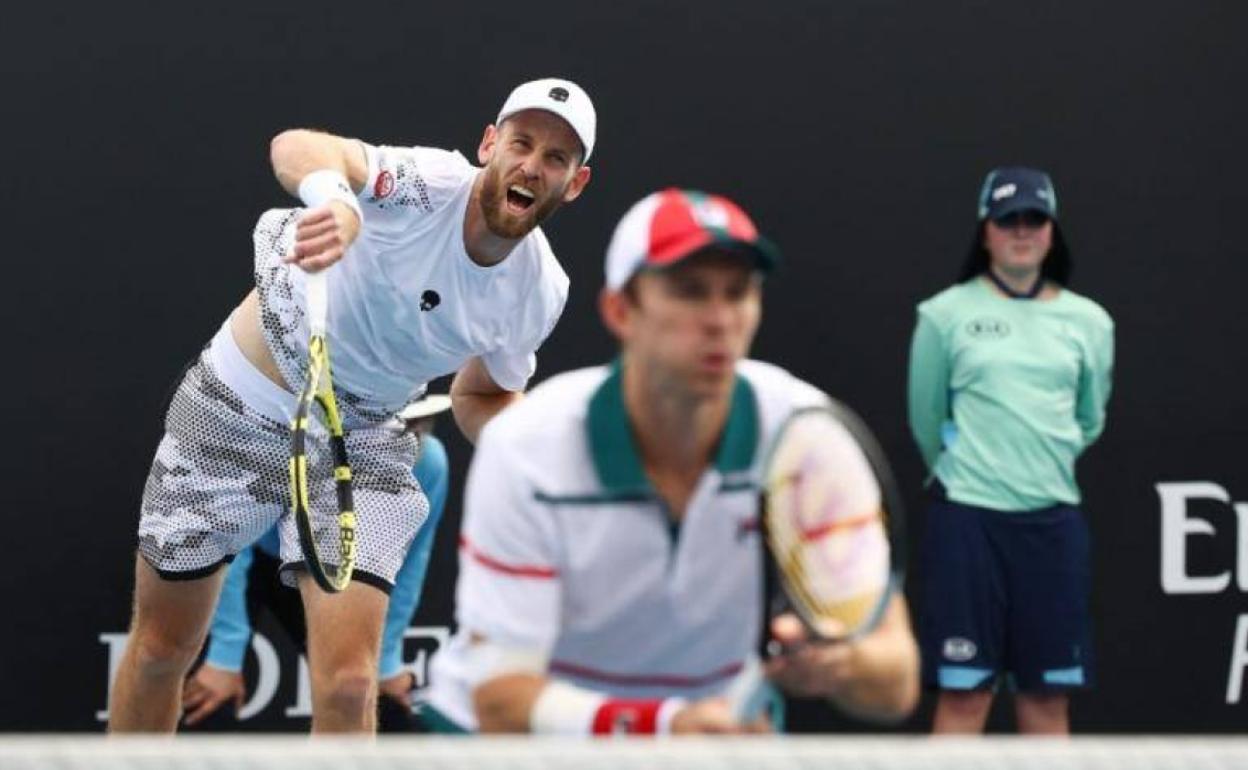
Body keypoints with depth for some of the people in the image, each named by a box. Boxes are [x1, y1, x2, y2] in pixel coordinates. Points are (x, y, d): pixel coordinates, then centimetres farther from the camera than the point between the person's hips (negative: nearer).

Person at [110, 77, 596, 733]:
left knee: (348, 687, -16)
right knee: (160, 649, 12)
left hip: (361, 444, 3)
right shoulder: (425, 184, -27)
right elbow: (295, 147, -49)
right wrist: (332, 197, -72)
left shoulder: (541, 292, -11)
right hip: (237, 409, -2)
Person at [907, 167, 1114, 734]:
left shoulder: (1088, 321, 7)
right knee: (964, 692, -3)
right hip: (968, 517, -3)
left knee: (1048, 694, 5)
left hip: (1052, 519, 3)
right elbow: (926, 418, 9)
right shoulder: (946, 314, -1)